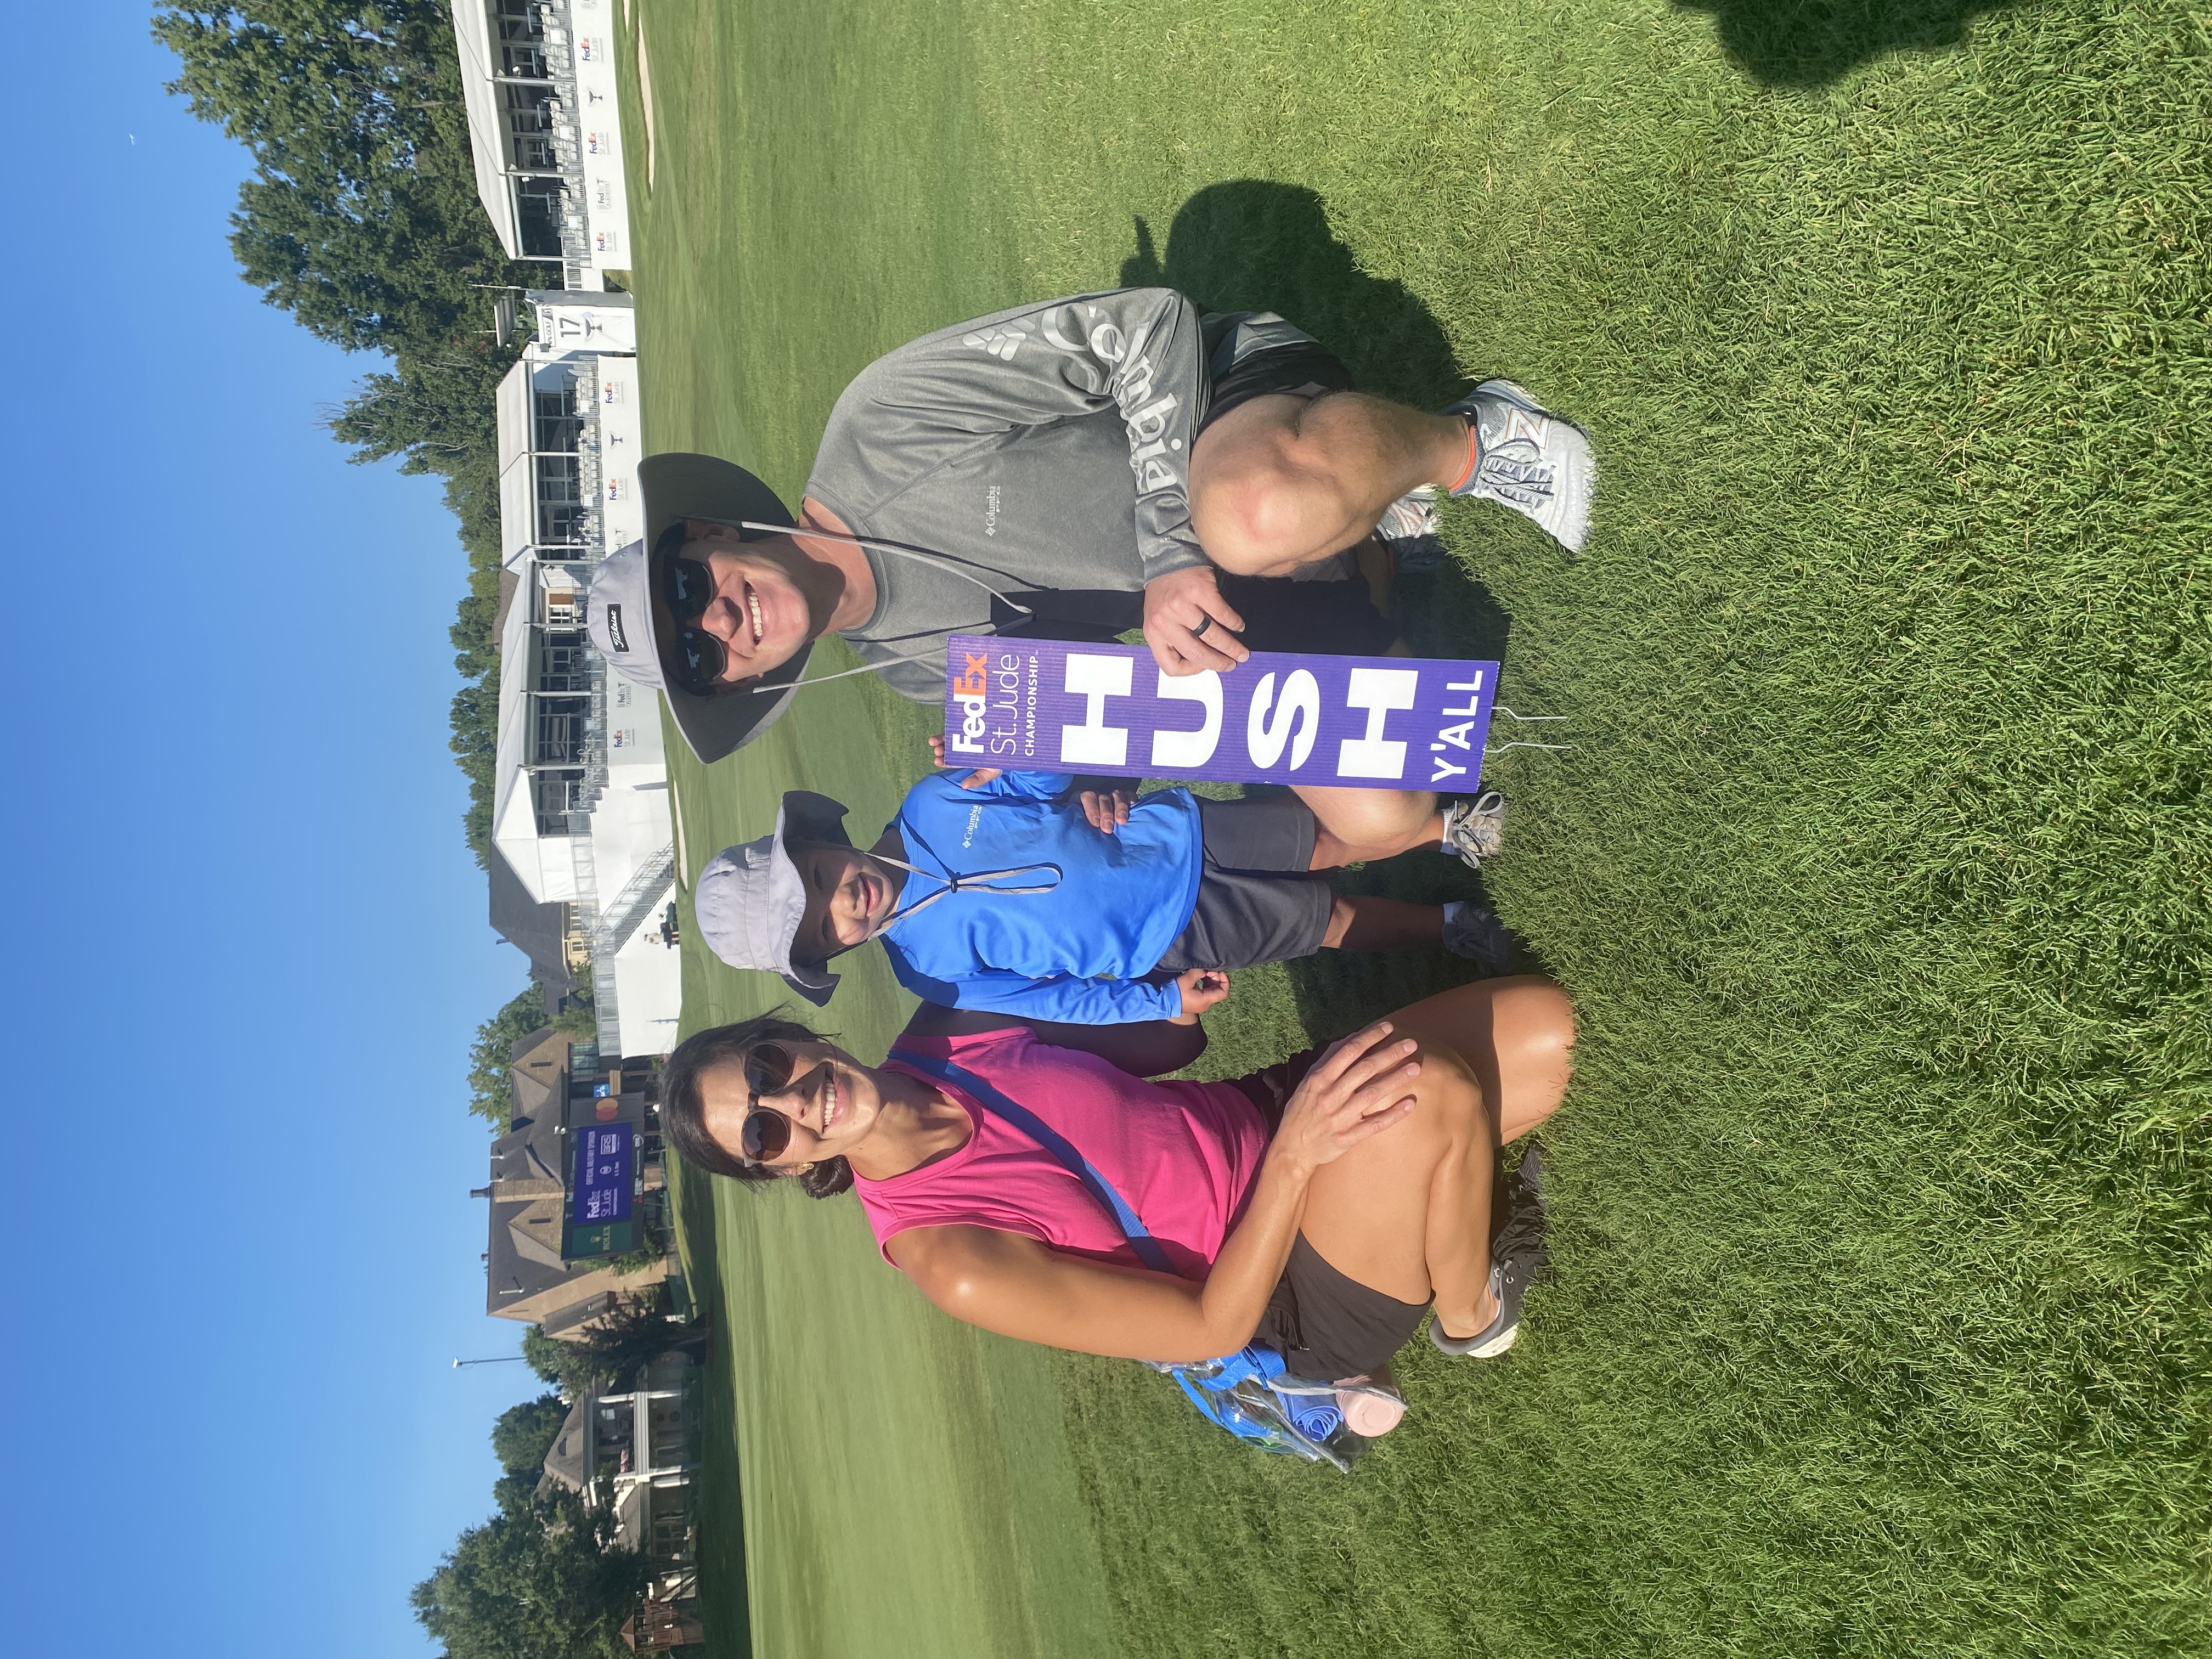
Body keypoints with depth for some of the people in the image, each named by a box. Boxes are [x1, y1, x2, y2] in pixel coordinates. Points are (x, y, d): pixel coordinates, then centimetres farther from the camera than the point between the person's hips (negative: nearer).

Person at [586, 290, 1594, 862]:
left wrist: (1174, 552, -26)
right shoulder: (905, 661, 1)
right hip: (1228, 608, 6)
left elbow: (1144, 325, -18)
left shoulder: (883, 429, -19)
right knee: (1379, 822, -13)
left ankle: (1464, 446, -12)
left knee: (1258, 509, -44)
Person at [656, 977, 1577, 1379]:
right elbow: (1211, 1328, -21)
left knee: (1543, 1025, -9)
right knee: (1431, 1090, -35)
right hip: (1307, 1303, -5)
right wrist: (1295, 1155, -35)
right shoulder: (944, 1258, -25)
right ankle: (1472, 1313, -4)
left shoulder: (939, 1035, -7)